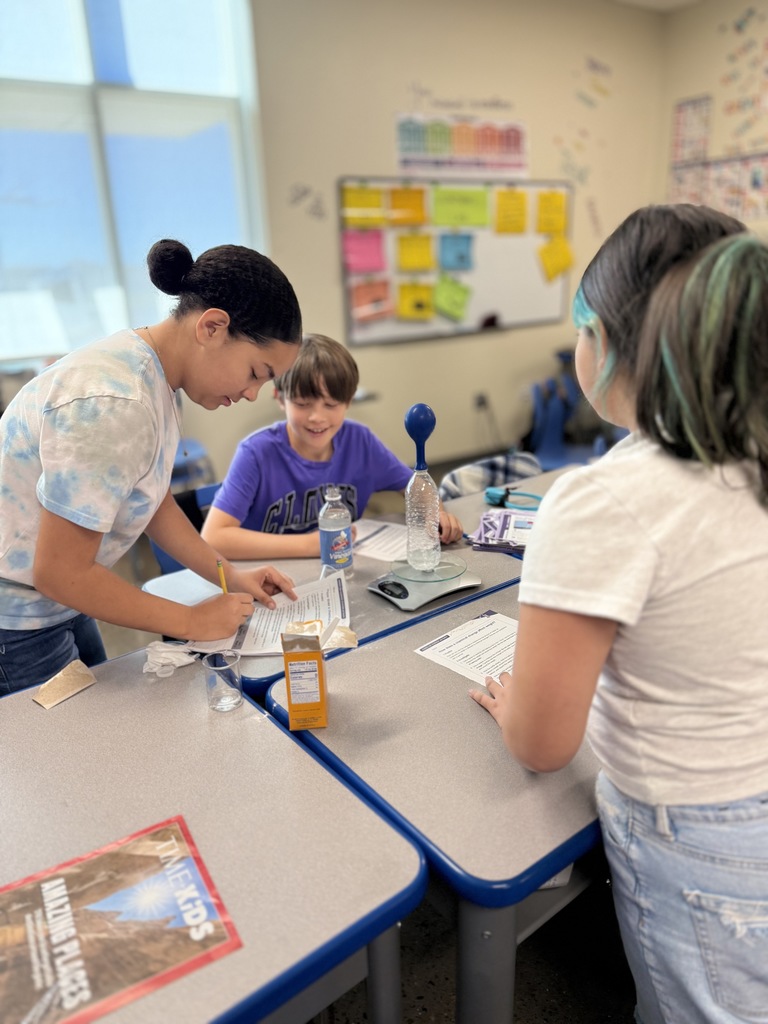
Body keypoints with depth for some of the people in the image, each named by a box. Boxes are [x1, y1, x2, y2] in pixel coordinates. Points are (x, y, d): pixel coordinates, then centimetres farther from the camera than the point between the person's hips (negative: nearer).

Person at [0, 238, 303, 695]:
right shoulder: (111, 404, -31)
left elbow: (155, 501, 8)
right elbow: (59, 573, -26)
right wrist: (192, 622, -17)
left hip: (56, 603, 8)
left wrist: (230, 576, 2)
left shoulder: (152, 374, -3)